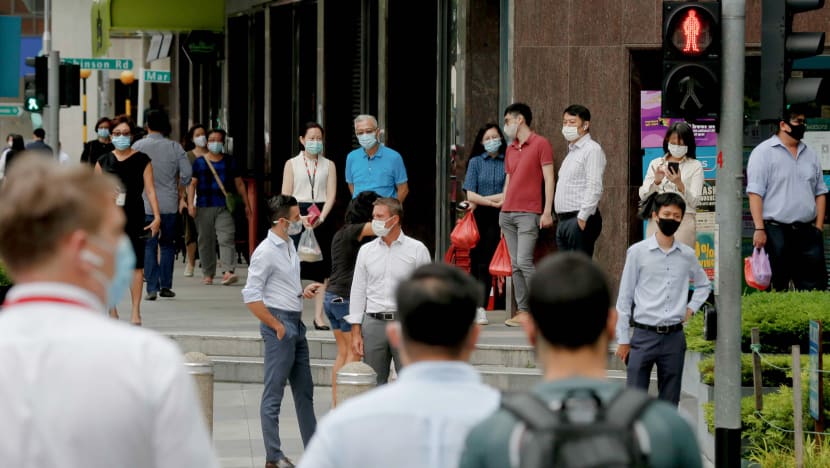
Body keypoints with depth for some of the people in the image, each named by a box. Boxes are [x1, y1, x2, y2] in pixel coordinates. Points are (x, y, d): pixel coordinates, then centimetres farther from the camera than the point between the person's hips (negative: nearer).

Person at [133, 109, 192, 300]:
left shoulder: (138, 146, -4)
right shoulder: (174, 147, -1)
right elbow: (187, 172, -3)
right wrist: (180, 191, 14)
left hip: (146, 204, -1)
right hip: (170, 204, 1)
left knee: (149, 246, 2)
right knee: (167, 244, 14)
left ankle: (152, 287, -5)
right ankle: (165, 285, 9)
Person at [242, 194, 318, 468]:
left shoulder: (289, 245, 12)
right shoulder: (266, 252, -16)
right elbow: (251, 297, -19)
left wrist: (302, 291, 7)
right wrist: (277, 327, -16)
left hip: (296, 322, 9)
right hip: (280, 324, -9)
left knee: (304, 389, 14)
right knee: (274, 394, -3)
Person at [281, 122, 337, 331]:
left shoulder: (328, 165, 10)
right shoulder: (292, 164, 6)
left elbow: (331, 196, 2)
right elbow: (286, 197, 0)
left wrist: (320, 217, -14)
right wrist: (300, 218, -14)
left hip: (321, 218, 2)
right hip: (296, 217, -2)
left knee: (321, 269, 0)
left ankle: (319, 317, 4)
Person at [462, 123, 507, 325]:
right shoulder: (476, 162, 9)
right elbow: (471, 195, 1)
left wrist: (481, 200, -5)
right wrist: (494, 202, -8)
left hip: (498, 217, -2)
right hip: (479, 218, 2)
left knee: (487, 263, -7)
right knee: (476, 261, -1)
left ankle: (480, 308, -7)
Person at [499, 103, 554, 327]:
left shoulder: (541, 144, -2)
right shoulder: (510, 149, 18)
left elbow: (549, 179, -7)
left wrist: (547, 211, -13)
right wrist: (502, 212, 16)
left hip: (528, 214, -7)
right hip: (508, 213, 7)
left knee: (524, 261, -17)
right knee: (515, 265, 3)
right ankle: (523, 312, 4)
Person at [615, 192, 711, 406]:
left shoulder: (687, 255, 7)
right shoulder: (638, 252, -2)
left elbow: (703, 284, 27)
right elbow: (624, 298, 1)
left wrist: (691, 308, 10)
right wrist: (623, 340, -1)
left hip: (674, 338, 3)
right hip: (644, 335, -3)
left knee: (670, 402, 6)